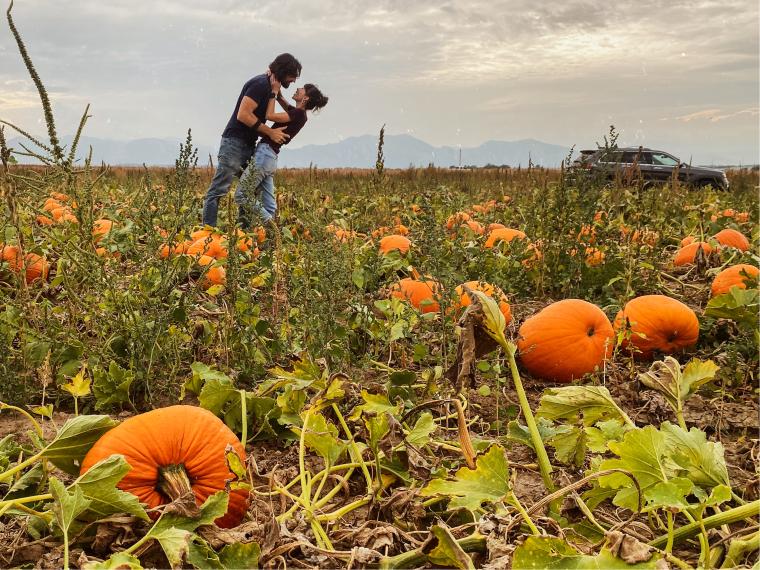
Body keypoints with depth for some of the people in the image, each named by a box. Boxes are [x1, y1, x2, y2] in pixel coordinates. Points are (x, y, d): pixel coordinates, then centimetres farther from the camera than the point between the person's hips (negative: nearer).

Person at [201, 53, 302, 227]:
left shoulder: (270, 86, 16)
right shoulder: (260, 84, -15)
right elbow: (243, 115, -21)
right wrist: (270, 132, -16)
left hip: (249, 144, 10)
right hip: (234, 142, -10)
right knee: (219, 189, -9)